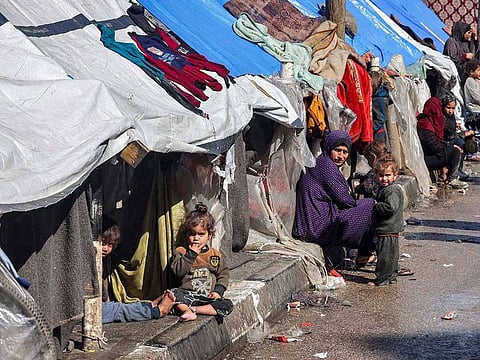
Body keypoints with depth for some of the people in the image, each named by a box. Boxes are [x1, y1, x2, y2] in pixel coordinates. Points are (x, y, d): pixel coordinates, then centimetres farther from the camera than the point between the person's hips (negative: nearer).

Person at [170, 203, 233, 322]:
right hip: (187, 294, -2)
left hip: (207, 297, 2)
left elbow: (223, 275, 12)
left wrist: (218, 291, -6)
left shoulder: (216, 254, 14)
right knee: (173, 293, -31)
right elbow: (177, 270, -8)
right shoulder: (181, 251, 8)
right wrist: (192, 254, -10)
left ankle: (192, 309, -31)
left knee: (227, 305, -24)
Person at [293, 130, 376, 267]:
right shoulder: (325, 165, -13)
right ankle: (365, 253, 8)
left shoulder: (321, 164, 17)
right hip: (320, 228, -10)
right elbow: (344, 199, -14)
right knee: (371, 206, -7)